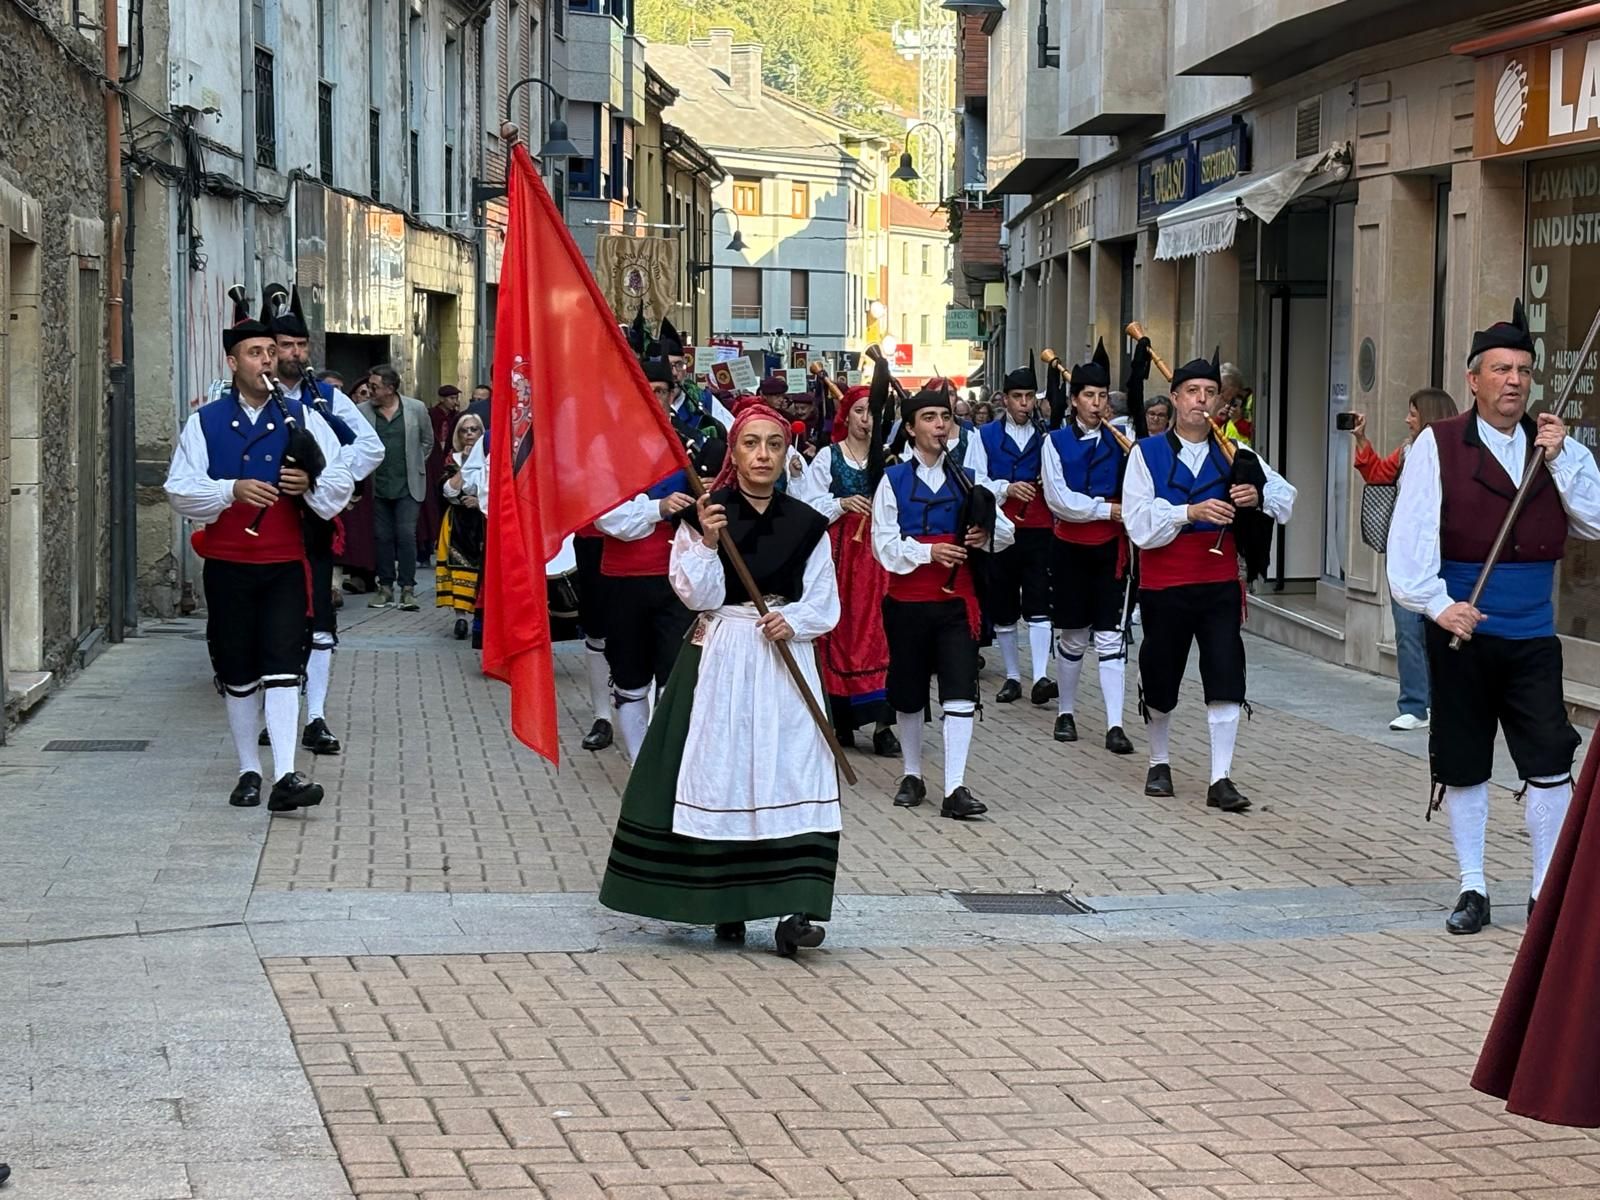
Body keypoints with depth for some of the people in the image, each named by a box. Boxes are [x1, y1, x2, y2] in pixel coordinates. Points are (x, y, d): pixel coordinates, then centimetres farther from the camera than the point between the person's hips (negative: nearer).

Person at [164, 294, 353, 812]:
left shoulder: (301, 417, 4)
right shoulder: (204, 422, 3)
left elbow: (341, 482, 4)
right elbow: (180, 490, -3)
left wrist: (310, 484, -18)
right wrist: (232, 490, -19)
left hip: (284, 564, -1)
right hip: (227, 565, 1)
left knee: (282, 667, -10)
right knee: (237, 672, 9)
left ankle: (285, 777, -17)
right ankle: (249, 770, 21)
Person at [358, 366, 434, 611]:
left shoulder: (416, 409, -1)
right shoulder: (363, 411, -1)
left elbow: (427, 442, 11)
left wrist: (415, 466, 9)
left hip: (408, 486, -2)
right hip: (378, 486, 2)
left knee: (406, 535, -7)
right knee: (382, 536, 6)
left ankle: (407, 588, -2)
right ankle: (385, 586, 16)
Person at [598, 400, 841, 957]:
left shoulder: (805, 524, 5)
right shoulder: (704, 515, 0)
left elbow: (825, 603, 6)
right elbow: (699, 596, -6)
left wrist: (793, 622, -12)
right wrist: (707, 544, -19)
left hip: (785, 659, 1)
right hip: (720, 660, -1)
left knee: (792, 777, -9)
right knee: (721, 774, 0)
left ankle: (793, 908, -13)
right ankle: (726, 904, 13)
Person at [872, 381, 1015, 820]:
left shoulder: (970, 480, 7)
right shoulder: (893, 480, 1)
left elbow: (1006, 531, 10)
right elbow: (885, 545, -5)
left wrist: (987, 535, -12)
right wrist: (929, 553, -19)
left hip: (957, 600, 0)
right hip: (907, 600, 0)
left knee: (959, 692, -11)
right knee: (908, 694, 11)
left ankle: (955, 789, -15)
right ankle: (913, 776, 29)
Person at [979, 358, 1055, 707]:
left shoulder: (1046, 436, 7)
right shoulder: (986, 436, 6)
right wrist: (1006, 488, -18)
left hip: (1038, 533, -1)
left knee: (1038, 605, -11)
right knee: (1002, 608, 7)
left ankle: (1040, 677, -18)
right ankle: (1013, 676, 17)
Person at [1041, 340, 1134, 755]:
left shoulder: (1118, 440, 3)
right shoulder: (1056, 443, -3)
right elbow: (1058, 499, -11)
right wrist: (1107, 509, -14)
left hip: (1109, 549, 1)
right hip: (1070, 548, -1)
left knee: (1111, 637, -4)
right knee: (1072, 635, 10)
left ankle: (1115, 726, -7)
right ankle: (1066, 713, 25)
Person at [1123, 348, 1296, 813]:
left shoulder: (1234, 455, 7)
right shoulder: (1147, 453, -1)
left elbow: (1285, 496, 7)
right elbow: (1139, 523, -11)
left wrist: (1258, 495, -15)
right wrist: (1190, 512, -25)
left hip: (1220, 584, 1)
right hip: (1163, 585, -1)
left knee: (1226, 677, -10)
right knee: (1160, 677, 11)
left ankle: (1221, 779, -8)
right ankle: (1159, 763, 34)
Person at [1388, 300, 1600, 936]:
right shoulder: (1437, 445, -3)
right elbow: (1411, 535, -12)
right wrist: (1437, 602, -25)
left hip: (1532, 634, 2)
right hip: (1461, 627, -2)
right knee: (1461, 764, 7)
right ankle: (1472, 888, 20)